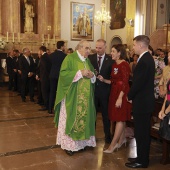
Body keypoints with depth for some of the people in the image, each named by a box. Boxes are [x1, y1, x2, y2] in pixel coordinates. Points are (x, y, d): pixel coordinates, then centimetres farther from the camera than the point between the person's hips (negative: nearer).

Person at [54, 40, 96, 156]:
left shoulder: (87, 60, 15)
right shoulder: (70, 58, -5)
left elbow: (93, 78, 19)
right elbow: (63, 73, -16)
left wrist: (92, 75, -5)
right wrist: (80, 73, -20)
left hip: (85, 96, 6)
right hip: (72, 96, -6)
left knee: (84, 117, 8)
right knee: (71, 118, -1)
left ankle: (81, 141, 19)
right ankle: (69, 144, 9)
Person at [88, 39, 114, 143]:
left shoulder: (110, 60, -4)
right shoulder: (90, 58, 1)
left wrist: (104, 79, -19)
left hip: (105, 91, -1)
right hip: (92, 89, 1)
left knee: (106, 114, 12)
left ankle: (108, 135, 28)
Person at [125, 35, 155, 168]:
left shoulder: (144, 61, -21)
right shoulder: (148, 58, 11)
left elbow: (138, 82, -22)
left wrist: (130, 96, -6)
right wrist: (132, 95, 11)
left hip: (142, 101, -10)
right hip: (146, 100, 10)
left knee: (141, 132, 1)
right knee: (144, 132, 18)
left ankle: (142, 161, 14)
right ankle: (143, 158, 30)